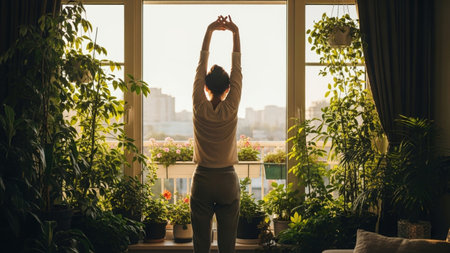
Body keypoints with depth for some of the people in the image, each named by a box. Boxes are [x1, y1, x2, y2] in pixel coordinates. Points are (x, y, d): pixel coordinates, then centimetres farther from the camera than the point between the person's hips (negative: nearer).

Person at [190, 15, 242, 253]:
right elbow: (237, 70, -1)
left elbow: (200, 67, 0)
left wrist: (209, 32, 5)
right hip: (227, 180, 0)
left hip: (202, 180, 0)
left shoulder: (199, 108, -7)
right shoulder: (231, 109, -7)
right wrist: (235, 33, 3)